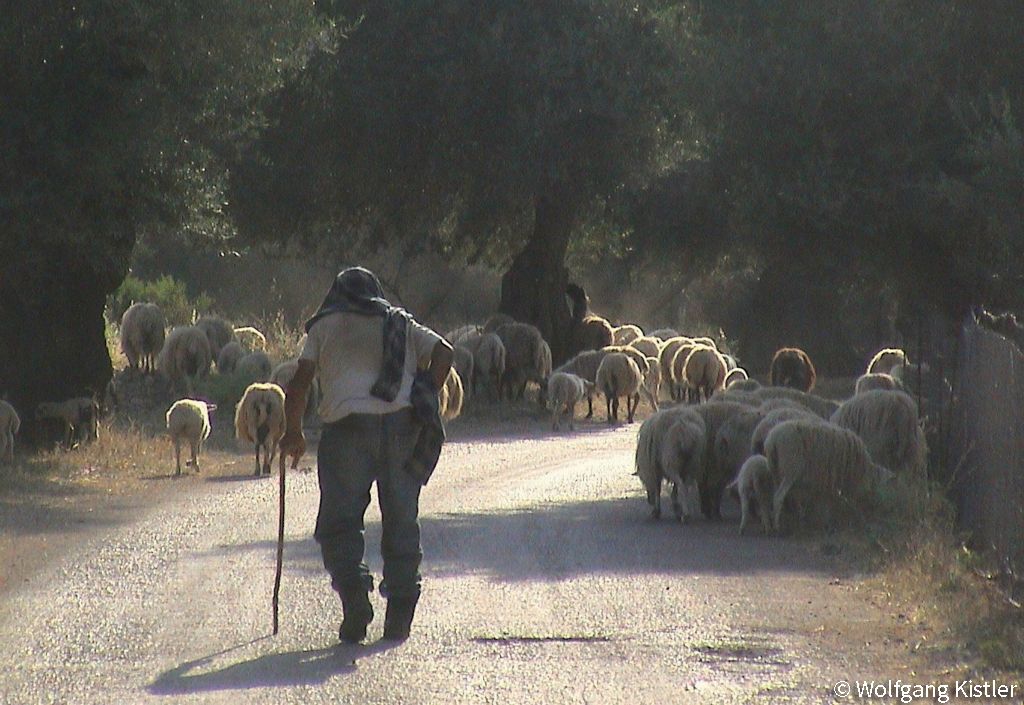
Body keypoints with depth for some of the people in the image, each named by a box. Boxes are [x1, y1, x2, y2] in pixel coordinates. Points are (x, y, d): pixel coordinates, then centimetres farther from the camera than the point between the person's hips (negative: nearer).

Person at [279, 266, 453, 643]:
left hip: (349, 425, -2)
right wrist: (425, 401, 10)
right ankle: (400, 618, 5)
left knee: (339, 521, 2)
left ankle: (355, 595, -19)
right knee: (401, 522, 9)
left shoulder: (325, 326, 15)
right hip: (401, 425, 2)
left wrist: (293, 432, 13)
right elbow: (443, 352, 6)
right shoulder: (402, 324, 20)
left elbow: (300, 380, 5)